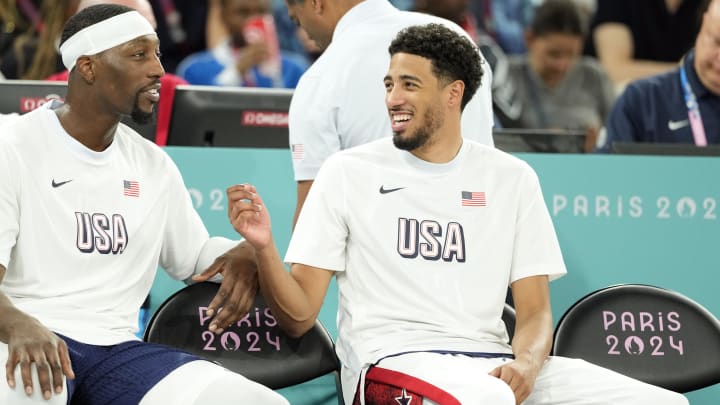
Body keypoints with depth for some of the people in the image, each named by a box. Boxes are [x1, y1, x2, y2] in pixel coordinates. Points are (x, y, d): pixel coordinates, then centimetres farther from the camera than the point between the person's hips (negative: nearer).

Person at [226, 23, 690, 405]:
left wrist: (526, 364, -11)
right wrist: (264, 248, -15)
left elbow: (535, 312, 11)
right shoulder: (347, 172, 7)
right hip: (390, 361, -4)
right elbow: (299, 315, 4)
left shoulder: (512, 178, 14)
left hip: (492, 364, 4)